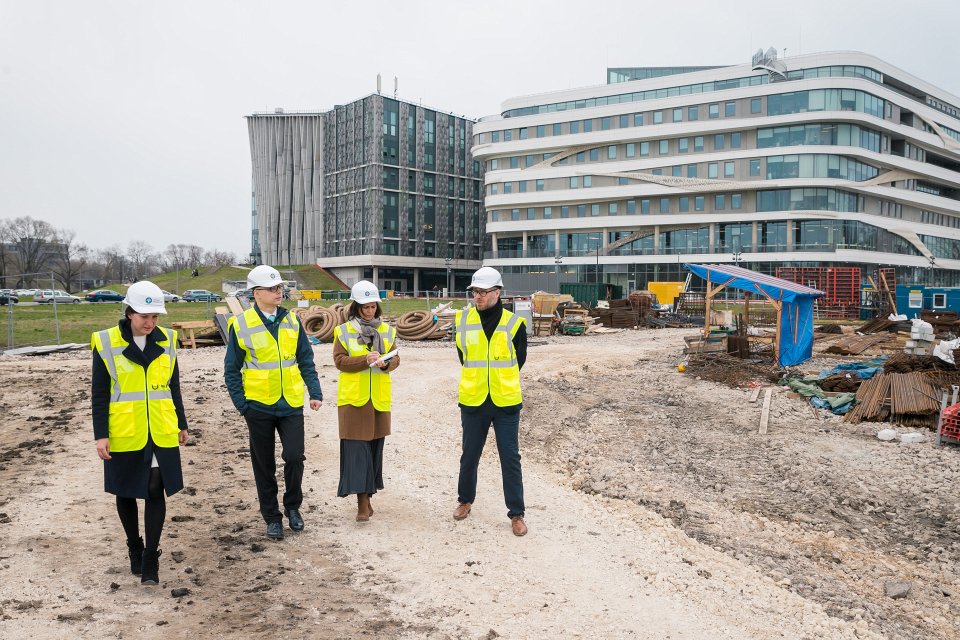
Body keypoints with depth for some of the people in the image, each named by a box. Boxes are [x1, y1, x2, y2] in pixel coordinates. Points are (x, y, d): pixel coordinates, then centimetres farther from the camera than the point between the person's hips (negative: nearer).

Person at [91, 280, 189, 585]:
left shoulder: (165, 341, 3)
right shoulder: (106, 343, -7)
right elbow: (99, 394, -4)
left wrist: (182, 425, 14)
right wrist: (101, 435, -7)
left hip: (161, 434, 2)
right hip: (124, 435, -1)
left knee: (156, 491, -3)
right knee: (127, 493, 12)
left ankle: (150, 559, 7)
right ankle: (134, 549, 32)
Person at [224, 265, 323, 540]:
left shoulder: (291, 321, 3)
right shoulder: (240, 325, -7)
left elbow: (306, 360, 7)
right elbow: (231, 370, -2)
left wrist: (315, 392, -1)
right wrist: (242, 404, -8)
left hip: (291, 404, 2)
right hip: (258, 406, -2)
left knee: (294, 456, -6)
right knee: (264, 465, 9)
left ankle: (292, 507, 20)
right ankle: (272, 517, 25)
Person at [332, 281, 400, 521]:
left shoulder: (387, 330, 9)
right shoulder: (343, 331, 0)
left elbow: (396, 358, 6)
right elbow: (339, 360, -7)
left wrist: (386, 363, -16)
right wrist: (365, 360, -20)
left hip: (378, 398, 3)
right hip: (353, 397, -3)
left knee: (375, 445, 9)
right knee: (356, 447, -6)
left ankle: (367, 495, 22)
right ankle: (362, 502, -4)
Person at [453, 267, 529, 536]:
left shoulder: (514, 323, -6)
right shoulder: (462, 320, -1)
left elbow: (518, 360, 4)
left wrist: (501, 382, 6)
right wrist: (477, 381, 9)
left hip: (505, 403, -2)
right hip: (473, 402, 2)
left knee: (510, 458, 4)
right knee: (469, 455, 15)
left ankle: (516, 514, 15)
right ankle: (465, 500, 37)